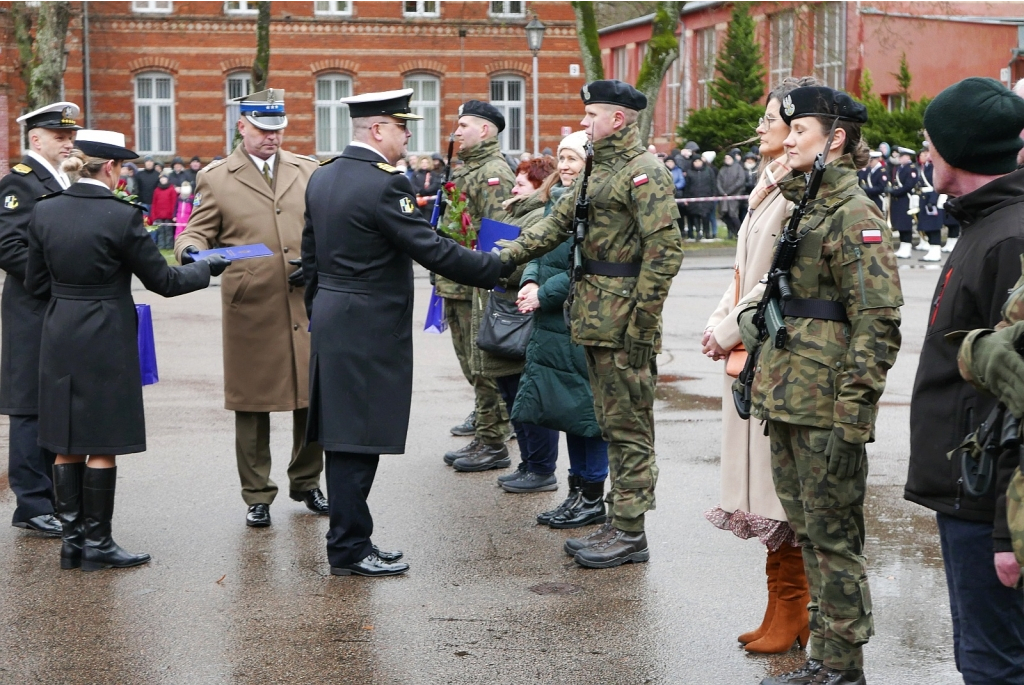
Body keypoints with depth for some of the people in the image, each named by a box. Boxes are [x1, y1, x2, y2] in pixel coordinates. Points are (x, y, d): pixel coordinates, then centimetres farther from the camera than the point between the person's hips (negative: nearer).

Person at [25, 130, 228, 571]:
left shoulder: (45, 212, 1)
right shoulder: (121, 217, -14)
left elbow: (35, 283, 9)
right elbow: (163, 281, -6)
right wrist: (207, 268, 10)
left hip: (59, 340, 6)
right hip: (105, 341, -5)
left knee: (66, 446, 12)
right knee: (103, 447, 3)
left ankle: (72, 539, 16)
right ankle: (96, 543, 8)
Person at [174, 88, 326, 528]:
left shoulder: (307, 171, 12)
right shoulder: (215, 178, 4)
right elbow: (198, 231, 4)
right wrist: (190, 252, -18)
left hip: (309, 305, 3)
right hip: (251, 311, -2)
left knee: (313, 399, 7)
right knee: (252, 405, 4)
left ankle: (306, 483, 26)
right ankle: (257, 497, 15)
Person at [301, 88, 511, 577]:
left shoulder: (321, 177, 11)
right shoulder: (384, 183, -17)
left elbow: (310, 254, 17)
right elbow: (432, 250, -19)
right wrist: (499, 267, -11)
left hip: (331, 320, 9)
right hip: (369, 329, -9)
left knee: (345, 436, 14)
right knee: (359, 437, -3)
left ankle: (349, 541, 22)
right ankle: (350, 549, 3)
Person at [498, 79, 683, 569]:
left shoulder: (644, 171, -13)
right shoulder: (599, 169, 16)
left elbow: (665, 249, -19)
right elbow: (559, 222, 18)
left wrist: (642, 324, -21)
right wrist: (507, 256, 6)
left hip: (624, 323, -10)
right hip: (594, 317, 10)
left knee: (629, 427, -2)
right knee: (612, 424, 14)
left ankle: (630, 534, 4)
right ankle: (618, 523, 22)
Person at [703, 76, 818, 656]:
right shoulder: (769, 187, 17)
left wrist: (731, 329, -13)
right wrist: (718, 322, 8)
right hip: (749, 350, 10)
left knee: (781, 482, -3)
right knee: (764, 482, 13)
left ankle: (791, 612, 7)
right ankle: (781, 606, 21)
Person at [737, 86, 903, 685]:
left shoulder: (855, 216, -13)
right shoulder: (802, 205, 15)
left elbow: (878, 324, -18)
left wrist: (851, 420, -20)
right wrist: (752, 315, 11)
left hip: (825, 408, -9)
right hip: (786, 399, 9)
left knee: (834, 538, -1)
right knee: (807, 532, 15)